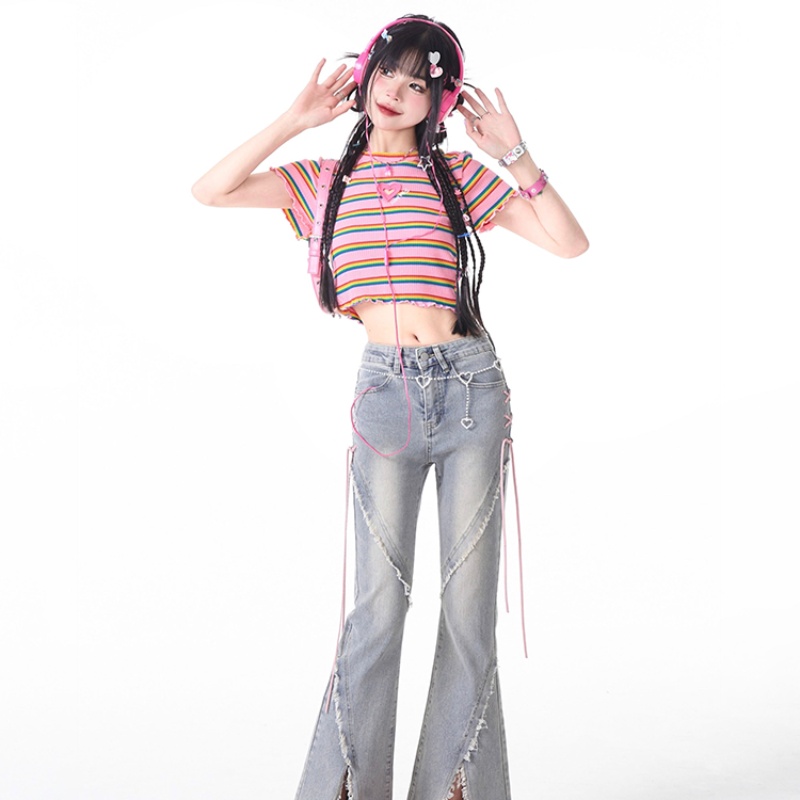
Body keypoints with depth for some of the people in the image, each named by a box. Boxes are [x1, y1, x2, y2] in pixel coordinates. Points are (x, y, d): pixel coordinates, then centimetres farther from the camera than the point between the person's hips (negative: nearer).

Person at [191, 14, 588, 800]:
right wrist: (296, 119, 1)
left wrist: (516, 154, -4)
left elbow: (570, 243, 1)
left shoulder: (459, 175, 8)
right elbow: (210, 191, 0)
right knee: (379, 604, -4)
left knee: (469, 603, 4)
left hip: (470, 388, 1)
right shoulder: (326, 178, 11)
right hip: (385, 393, 0)